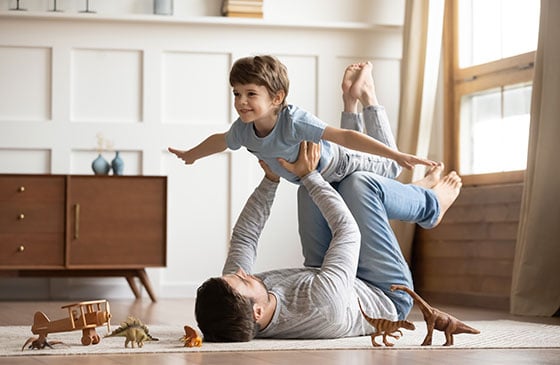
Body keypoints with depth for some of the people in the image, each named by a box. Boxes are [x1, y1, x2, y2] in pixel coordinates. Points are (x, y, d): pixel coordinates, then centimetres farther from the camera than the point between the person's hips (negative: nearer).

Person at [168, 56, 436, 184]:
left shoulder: (294, 122, -45)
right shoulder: (243, 130, -24)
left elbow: (344, 136, -48)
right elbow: (220, 141, 0)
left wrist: (398, 156, -54)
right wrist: (190, 155, 19)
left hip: (338, 166, -6)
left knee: (388, 168, 17)